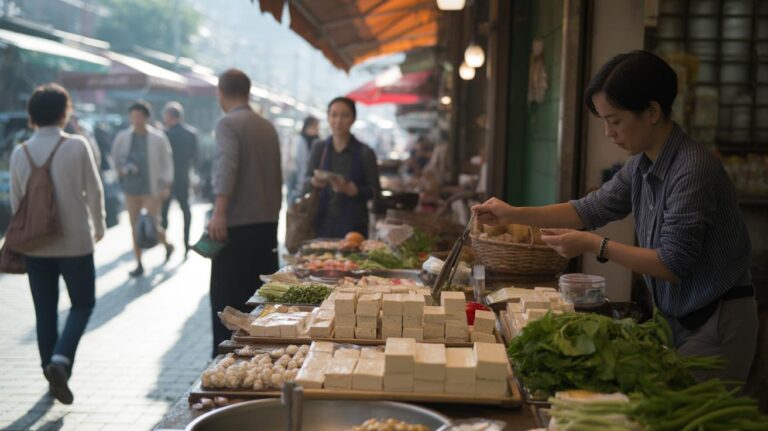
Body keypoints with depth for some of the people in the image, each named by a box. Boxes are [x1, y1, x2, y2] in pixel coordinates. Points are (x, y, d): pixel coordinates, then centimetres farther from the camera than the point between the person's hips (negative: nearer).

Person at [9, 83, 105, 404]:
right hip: (75, 241, -3)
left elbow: (15, 201, 6)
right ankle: (60, 360, -11)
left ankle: (53, 372, 18)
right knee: (82, 304, 10)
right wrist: (99, 226, 9)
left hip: (35, 245, 3)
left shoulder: (20, 153, 0)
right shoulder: (77, 146, -10)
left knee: (45, 311, 12)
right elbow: (94, 190, -6)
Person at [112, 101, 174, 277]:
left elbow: (167, 163, -3)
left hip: (152, 189, -3)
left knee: (153, 226, -3)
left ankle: (167, 245, 30)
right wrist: (120, 168, 4)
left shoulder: (158, 138, -9)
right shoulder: (123, 137, -1)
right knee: (135, 227, 5)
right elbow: (115, 155, 18)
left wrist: (167, 186, -8)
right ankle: (139, 265, 14)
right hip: (131, 188, 3)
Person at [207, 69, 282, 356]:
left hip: (237, 225, -7)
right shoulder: (268, 127, 14)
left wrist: (219, 213, -31)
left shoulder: (228, 124, -8)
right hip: (268, 223, 7)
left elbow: (227, 167, -23)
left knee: (227, 301, -1)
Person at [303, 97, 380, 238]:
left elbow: (374, 190, -2)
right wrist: (313, 182, -11)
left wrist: (351, 190, -18)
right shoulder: (319, 148, 10)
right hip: (321, 223, 2)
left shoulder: (365, 153, 1)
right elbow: (305, 184, 11)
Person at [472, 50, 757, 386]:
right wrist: (514, 214, 1)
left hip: (717, 321, -8)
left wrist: (594, 245, -20)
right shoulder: (642, 165, 3)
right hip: (682, 318, 8)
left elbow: (673, 264, -23)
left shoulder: (693, 169, -23)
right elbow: (592, 208, 10)